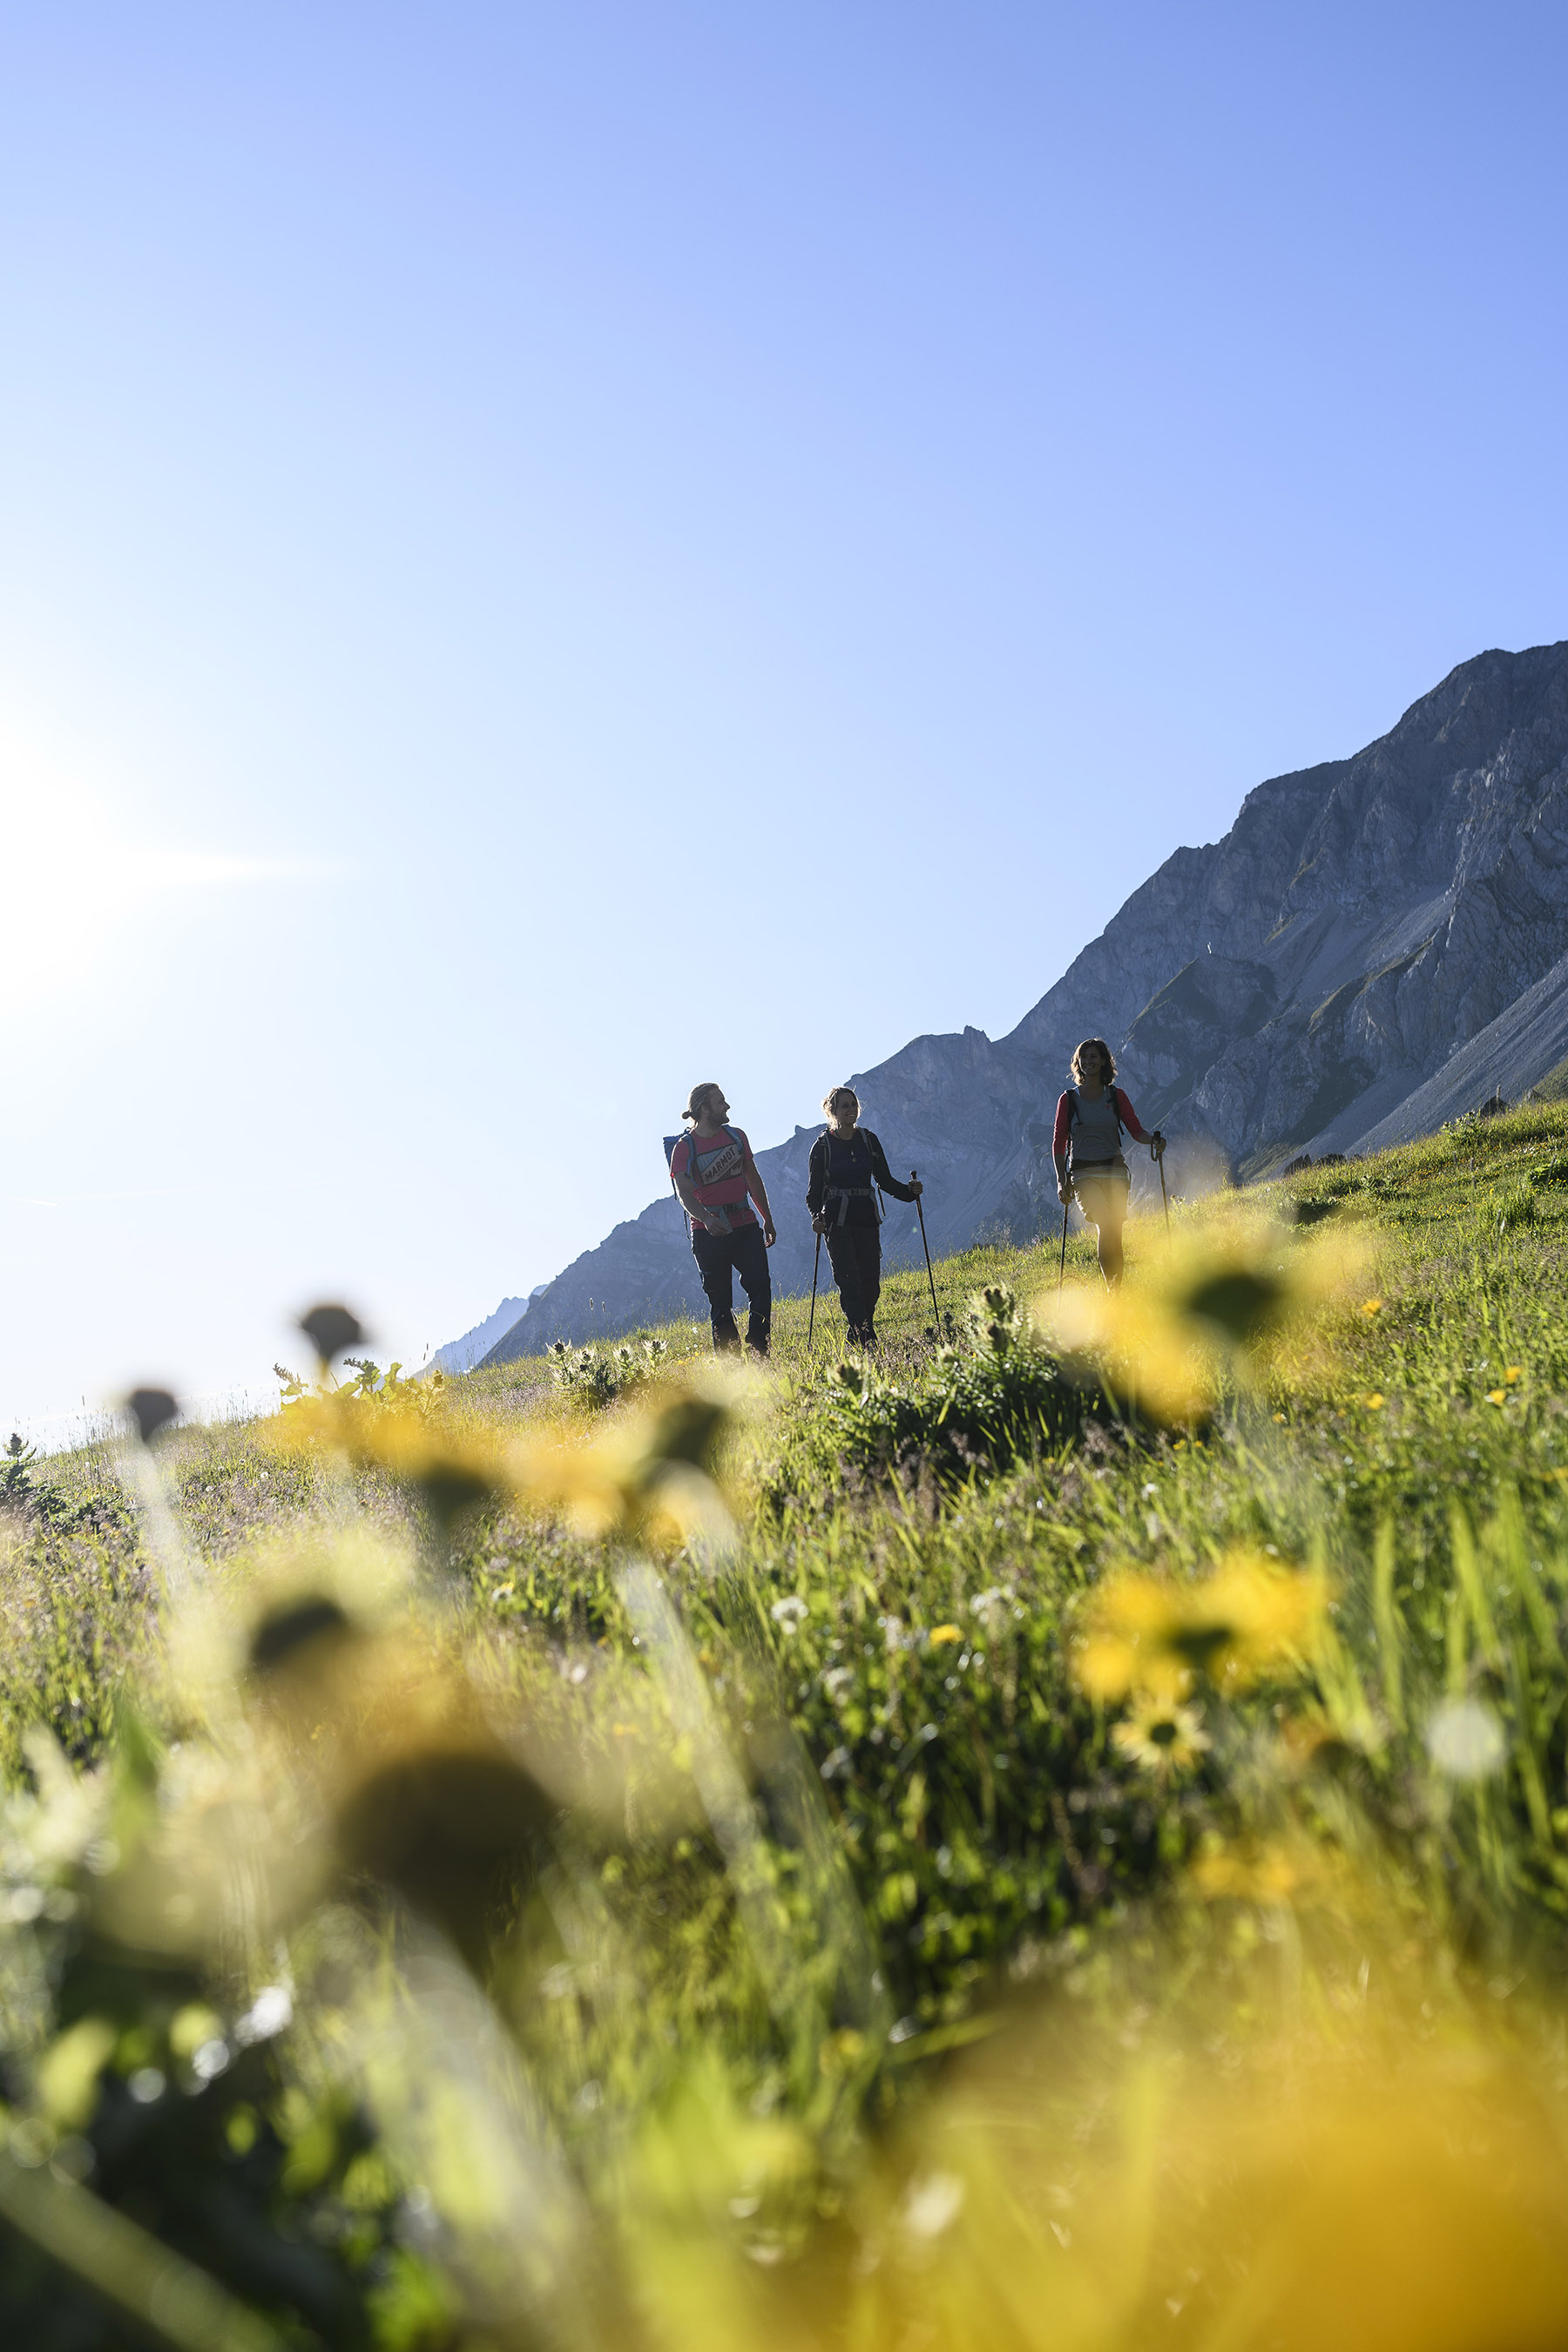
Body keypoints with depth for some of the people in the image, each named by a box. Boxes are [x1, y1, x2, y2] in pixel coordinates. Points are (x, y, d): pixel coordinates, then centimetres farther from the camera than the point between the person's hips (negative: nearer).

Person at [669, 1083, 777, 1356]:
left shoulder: (736, 1136, 9)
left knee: (760, 1286, -10)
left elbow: (753, 1180, 18)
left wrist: (768, 1220, 19)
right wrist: (706, 1218, -34)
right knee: (720, 1301, 1)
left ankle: (758, 1354, -3)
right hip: (709, 1231, -4)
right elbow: (685, 1194, -16)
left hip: (745, 1225, 4)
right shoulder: (684, 1149, -5)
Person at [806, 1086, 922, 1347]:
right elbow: (813, 1191, -1)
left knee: (871, 1285, 2)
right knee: (850, 1284, -13)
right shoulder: (823, 1145, -3)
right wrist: (816, 1216, -19)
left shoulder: (868, 1139, 8)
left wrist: (910, 1192, -3)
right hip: (838, 1222, -4)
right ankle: (866, 1340, -15)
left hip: (867, 1219, 4)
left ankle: (856, 1341, 17)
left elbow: (885, 1179, 14)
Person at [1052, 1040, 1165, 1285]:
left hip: (1115, 1171, 2)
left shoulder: (1116, 1095, 8)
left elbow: (1136, 1130, 7)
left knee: (1114, 1235, -3)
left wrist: (1153, 1140, -16)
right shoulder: (1069, 1099, 5)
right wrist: (1061, 1181, -3)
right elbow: (1059, 1143, 5)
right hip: (1084, 1173, -2)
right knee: (1105, 1226, -23)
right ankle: (1111, 1286, -21)